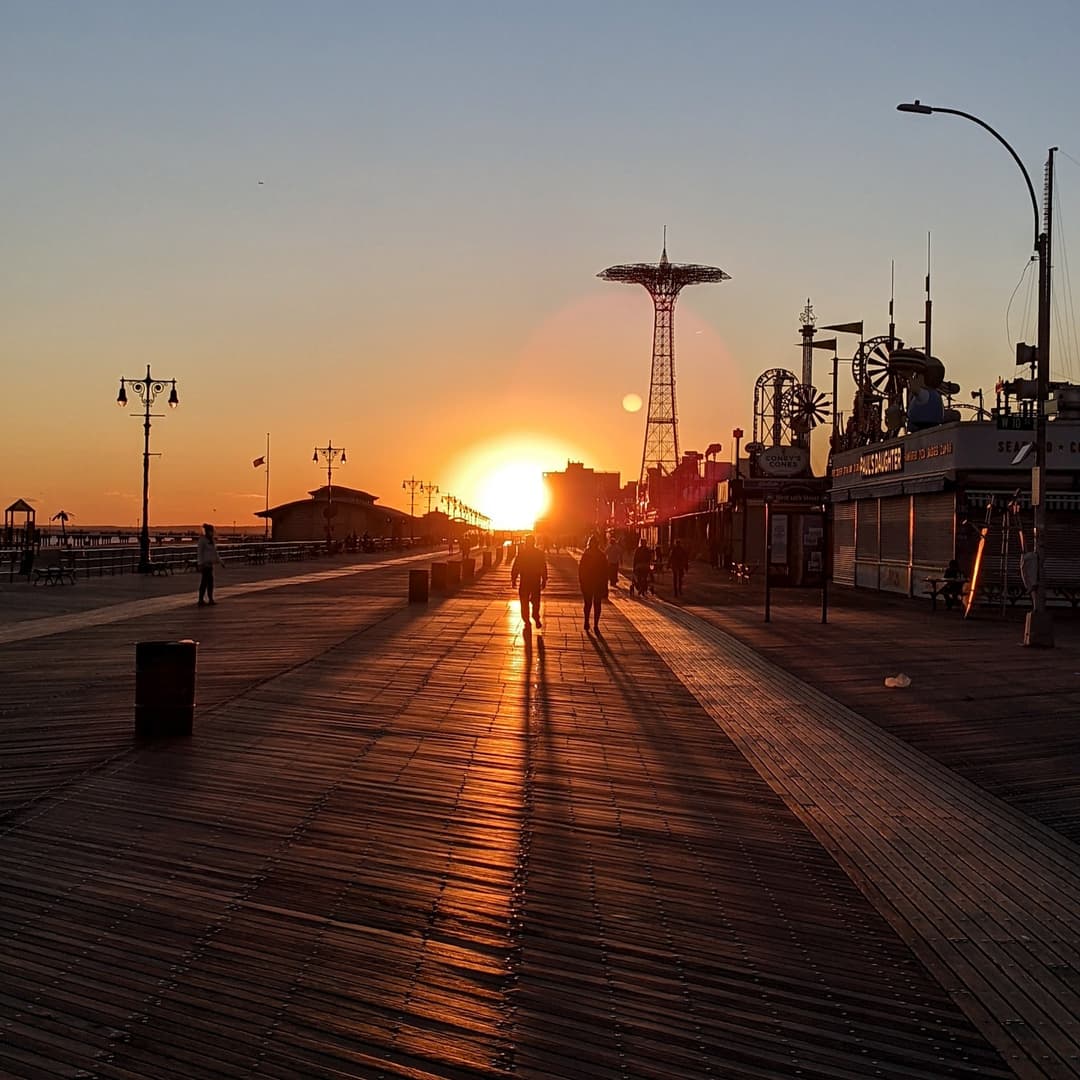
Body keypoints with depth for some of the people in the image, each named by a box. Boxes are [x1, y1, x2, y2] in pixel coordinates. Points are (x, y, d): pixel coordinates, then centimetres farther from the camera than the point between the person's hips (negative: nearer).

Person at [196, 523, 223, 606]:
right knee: (204, 582, -8)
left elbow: (215, 552, 19)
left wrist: (219, 561, 15)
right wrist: (200, 564, -19)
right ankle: (201, 600, -5)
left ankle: (210, 599, 15)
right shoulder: (202, 540, -12)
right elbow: (199, 552, -15)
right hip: (204, 564, -8)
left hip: (210, 563, 8)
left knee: (210, 582, 10)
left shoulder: (211, 540, 13)